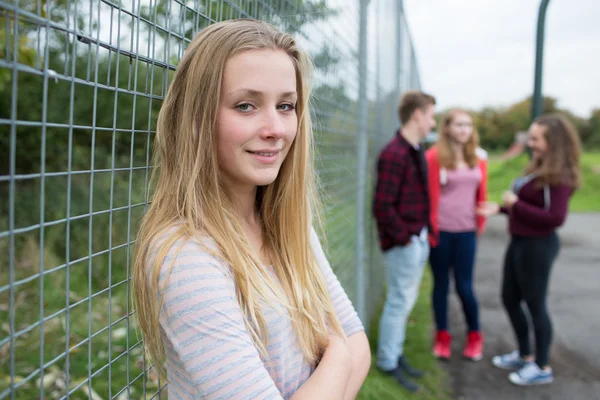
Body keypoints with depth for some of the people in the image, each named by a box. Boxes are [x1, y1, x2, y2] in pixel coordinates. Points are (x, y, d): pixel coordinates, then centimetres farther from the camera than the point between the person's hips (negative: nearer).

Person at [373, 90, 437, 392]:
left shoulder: (416, 151, 10)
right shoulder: (394, 154, -19)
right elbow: (382, 206, -22)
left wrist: (423, 232, 7)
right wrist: (404, 237, -15)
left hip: (418, 238, 9)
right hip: (403, 242, -9)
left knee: (406, 301, 17)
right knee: (399, 302, 3)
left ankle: (395, 354, 30)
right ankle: (388, 363, 18)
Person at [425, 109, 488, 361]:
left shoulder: (478, 158, 7)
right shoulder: (434, 156, -7)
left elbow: (482, 193, 12)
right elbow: (430, 194, -7)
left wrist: (481, 221, 10)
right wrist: (431, 228, -7)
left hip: (466, 231, 2)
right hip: (441, 231, -2)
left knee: (464, 286, 5)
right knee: (441, 283, 10)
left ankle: (474, 335, 27)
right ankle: (442, 336, 26)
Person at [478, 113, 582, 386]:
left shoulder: (560, 176, -19)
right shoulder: (539, 169, 9)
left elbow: (555, 218, -26)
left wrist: (515, 204, -21)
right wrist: (500, 208, 7)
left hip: (537, 246, -9)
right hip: (520, 242, 10)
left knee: (535, 305, 4)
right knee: (510, 299, 18)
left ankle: (542, 368, 22)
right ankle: (525, 355, 36)